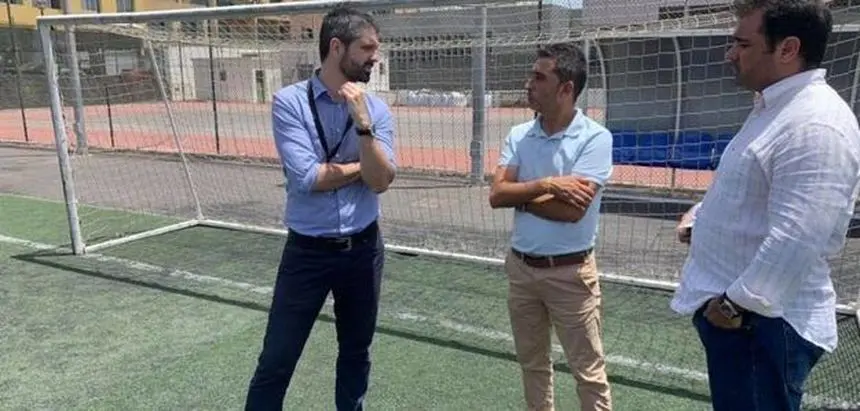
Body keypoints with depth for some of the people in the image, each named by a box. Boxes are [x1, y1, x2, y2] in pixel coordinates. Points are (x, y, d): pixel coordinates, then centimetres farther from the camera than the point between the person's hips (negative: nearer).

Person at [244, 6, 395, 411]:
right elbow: (307, 178, -19)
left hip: (363, 249, 3)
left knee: (356, 351, 19)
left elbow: (380, 181, -11)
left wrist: (362, 122, -22)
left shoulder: (376, 109, -1)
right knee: (276, 362, 5)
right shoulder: (289, 101, -10)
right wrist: (363, 165, -8)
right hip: (307, 252, -3)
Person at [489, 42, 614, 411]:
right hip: (521, 267, 5)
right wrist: (546, 184, -19)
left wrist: (520, 195, -10)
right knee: (532, 363, 20)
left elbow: (572, 211, -22)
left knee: (588, 372, 7)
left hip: (569, 271, -5)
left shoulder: (595, 138, -14)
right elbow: (496, 196, -7)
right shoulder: (518, 136, 2)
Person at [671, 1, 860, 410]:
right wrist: (701, 213, 11)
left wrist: (736, 303, -20)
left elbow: (793, 243, -30)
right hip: (726, 305, 10)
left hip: (762, 320, -10)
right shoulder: (775, 106, 10)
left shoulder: (815, 126, -24)